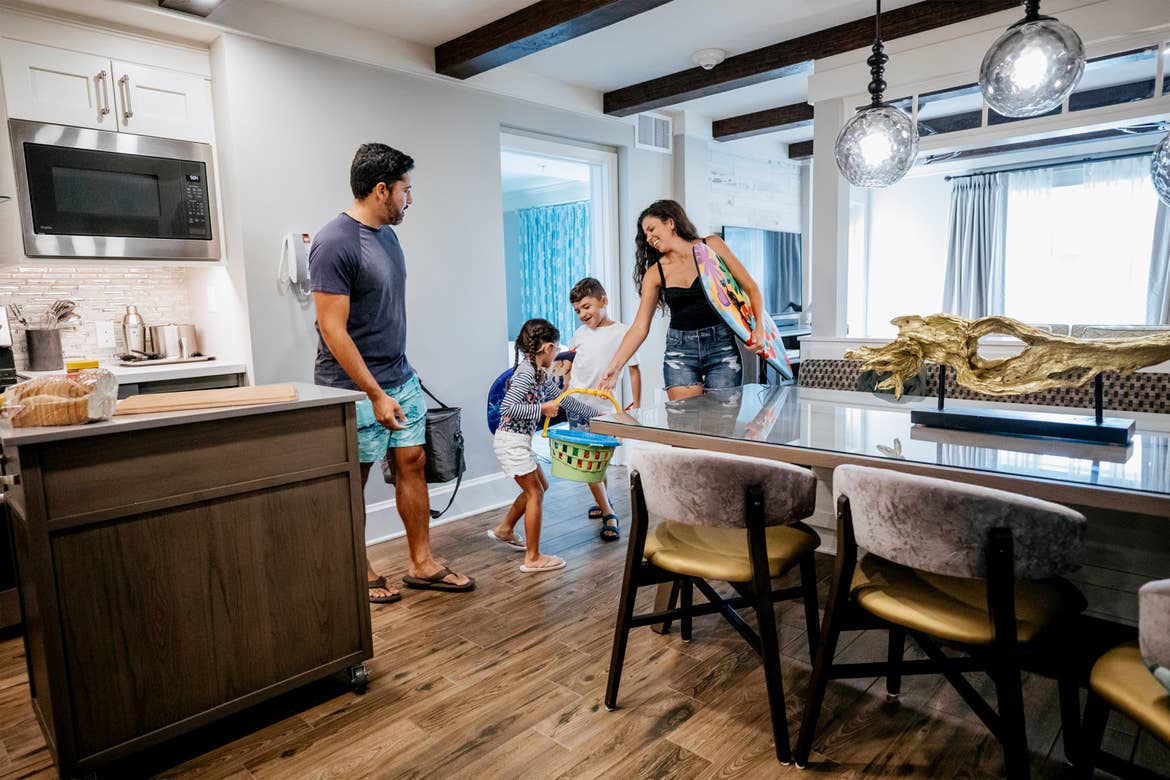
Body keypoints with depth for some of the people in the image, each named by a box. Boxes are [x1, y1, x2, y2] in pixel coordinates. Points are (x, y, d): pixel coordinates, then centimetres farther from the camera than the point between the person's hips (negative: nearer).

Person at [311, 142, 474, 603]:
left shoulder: (386, 233, 9)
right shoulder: (335, 244, -18)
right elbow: (332, 329, -20)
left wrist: (398, 382, 19)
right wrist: (376, 395, -21)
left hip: (401, 379, 8)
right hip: (356, 388, -8)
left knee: (412, 463, 9)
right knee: (354, 480, 7)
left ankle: (422, 564, 21)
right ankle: (358, 571, 24)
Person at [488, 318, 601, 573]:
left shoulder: (540, 374, 11)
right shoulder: (526, 372, -19)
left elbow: (563, 400, 18)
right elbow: (507, 407, -26)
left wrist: (595, 414, 19)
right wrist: (541, 409, -21)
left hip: (519, 440, 10)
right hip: (511, 440, -10)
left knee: (539, 486, 21)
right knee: (535, 493, -3)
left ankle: (505, 529, 36)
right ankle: (532, 558, 5)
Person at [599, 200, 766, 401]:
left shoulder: (711, 246, 2)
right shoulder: (655, 273, 5)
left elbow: (751, 288, 4)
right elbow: (640, 327, 1)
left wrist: (759, 328, -12)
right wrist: (614, 367, -8)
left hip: (722, 344, -1)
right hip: (680, 350, 1)